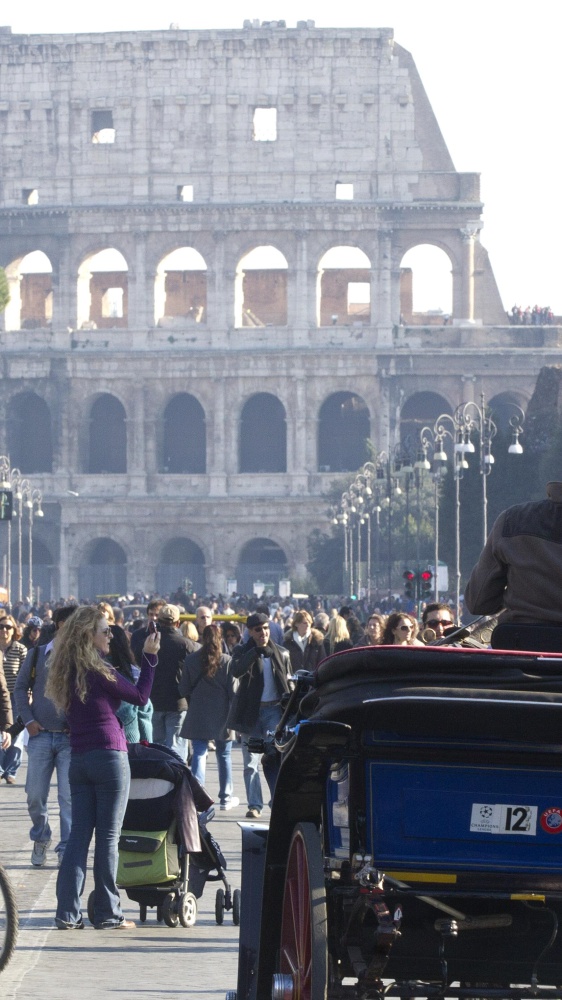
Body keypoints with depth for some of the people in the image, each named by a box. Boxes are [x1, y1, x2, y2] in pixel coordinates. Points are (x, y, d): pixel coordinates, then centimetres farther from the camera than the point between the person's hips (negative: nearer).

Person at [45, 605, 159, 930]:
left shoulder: (67, 672, 10)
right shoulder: (99, 670, -11)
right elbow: (141, 696, -4)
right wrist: (150, 657, 2)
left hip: (79, 758, 7)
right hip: (109, 756, -7)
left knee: (79, 834, 7)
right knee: (108, 837, -1)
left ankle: (68, 913, 3)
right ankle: (108, 914, 2)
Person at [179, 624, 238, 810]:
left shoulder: (191, 660, -3)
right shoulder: (227, 661, -7)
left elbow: (183, 690, 3)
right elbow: (233, 691, -6)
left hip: (198, 716, 0)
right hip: (221, 716, 0)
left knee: (199, 754, 1)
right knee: (224, 756, 11)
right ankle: (225, 797, 20)